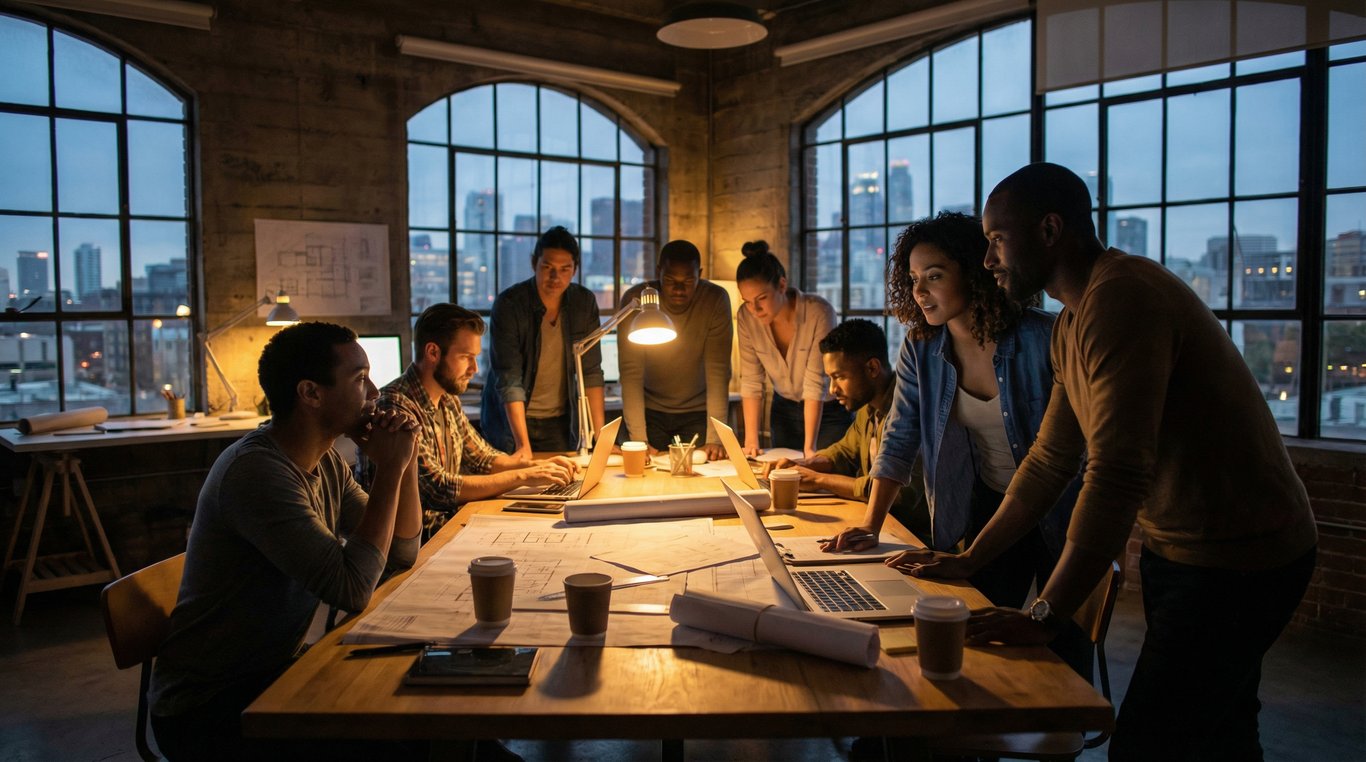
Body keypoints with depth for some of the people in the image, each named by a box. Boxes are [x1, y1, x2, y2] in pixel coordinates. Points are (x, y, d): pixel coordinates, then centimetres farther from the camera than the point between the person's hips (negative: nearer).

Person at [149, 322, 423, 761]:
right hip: (204, 709, -8)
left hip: (275, 674, 8)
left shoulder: (325, 462, 2)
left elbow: (402, 553, 5)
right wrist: (389, 469, -25)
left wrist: (405, 461, -8)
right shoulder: (257, 470, -26)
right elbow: (353, 590, -31)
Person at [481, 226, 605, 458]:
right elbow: (508, 379, -22)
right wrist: (523, 445, -30)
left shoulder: (584, 302, -6)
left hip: (561, 421, 3)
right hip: (511, 418, -3)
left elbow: (591, 371, -4)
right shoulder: (508, 304, -17)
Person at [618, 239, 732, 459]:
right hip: (650, 410, 0)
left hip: (698, 411, 0)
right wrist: (638, 439, -27)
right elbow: (631, 372, -21)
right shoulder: (635, 300, -19)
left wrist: (715, 438, -28)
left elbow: (718, 370, -21)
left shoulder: (716, 299, -18)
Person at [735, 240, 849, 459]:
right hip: (784, 410, 4)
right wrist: (751, 441, -19)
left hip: (828, 411, -3)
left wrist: (809, 448, -32)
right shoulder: (746, 317, -16)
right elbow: (751, 381, -14)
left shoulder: (819, 312, -28)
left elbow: (815, 382, -30)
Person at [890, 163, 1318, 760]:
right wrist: (970, 560, 11)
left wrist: (1043, 615, -25)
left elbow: (1117, 476, -30)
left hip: (1237, 560, -10)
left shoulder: (1122, 297, -24)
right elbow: (1049, 461, 13)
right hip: (1179, 548, 10)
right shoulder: (1073, 322, 9)